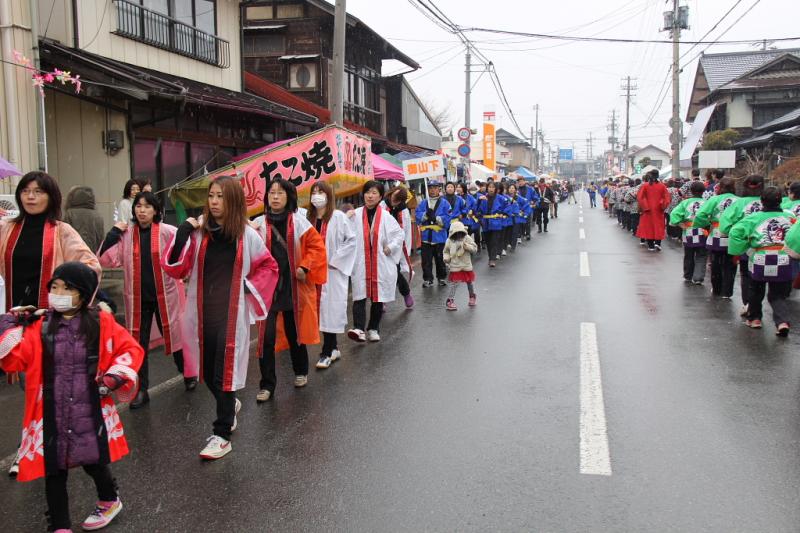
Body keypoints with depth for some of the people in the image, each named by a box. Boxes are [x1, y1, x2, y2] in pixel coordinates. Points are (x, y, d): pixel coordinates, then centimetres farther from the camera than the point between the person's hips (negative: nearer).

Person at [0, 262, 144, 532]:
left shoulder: (101, 323, -2)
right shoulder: (38, 327, 1)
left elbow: (131, 350, 3)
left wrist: (112, 378, -7)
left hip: (90, 415, -1)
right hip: (52, 418, 1)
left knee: (94, 463, 11)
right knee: (54, 472, 9)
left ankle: (109, 500, 42)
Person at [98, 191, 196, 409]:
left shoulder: (167, 232, -8)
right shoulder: (125, 235, 0)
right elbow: (105, 260, -5)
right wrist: (113, 233, -10)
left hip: (165, 296, -2)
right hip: (137, 298, 2)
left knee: (174, 334, 11)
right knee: (138, 343, 7)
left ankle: (189, 374, 34)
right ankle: (141, 390, 18)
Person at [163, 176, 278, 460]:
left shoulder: (247, 235, -4)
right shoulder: (197, 232, -2)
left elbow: (269, 267, 9)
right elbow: (175, 268, -6)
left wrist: (249, 286, -5)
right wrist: (182, 235, -17)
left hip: (232, 315, -2)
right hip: (202, 312, 3)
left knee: (225, 372, -1)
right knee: (208, 371, 13)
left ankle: (222, 434, 11)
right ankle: (230, 404, 43)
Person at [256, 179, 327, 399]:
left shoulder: (299, 222, -3)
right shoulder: (259, 224, -2)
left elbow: (317, 246, 0)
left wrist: (305, 268, -11)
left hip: (294, 287, 0)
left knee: (294, 332, 15)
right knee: (266, 338, -5)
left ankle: (301, 371, 37)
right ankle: (267, 384, 7)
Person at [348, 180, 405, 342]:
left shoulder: (386, 217, 1)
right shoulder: (355, 215, 0)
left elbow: (399, 234, 8)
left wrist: (390, 247, -2)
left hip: (381, 264, 1)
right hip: (360, 263, -1)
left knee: (378, 296, 9)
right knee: (360, 295, -13)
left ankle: (373, 329, 22)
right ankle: (359, 328, -20)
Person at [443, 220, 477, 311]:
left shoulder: (467, 238, -5)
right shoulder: (449, 241, -3)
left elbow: (474, 248, -10)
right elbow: (446, 251, 9)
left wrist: (466, 245, -25)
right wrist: (446, 258, -10)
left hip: (467, 266, 2)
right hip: (455, 266, -2)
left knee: (469, 282, 15)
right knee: (454, 283, -9)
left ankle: (472, 296, 39)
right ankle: (450, 301, -1)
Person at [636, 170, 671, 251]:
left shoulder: (645, 186, -6)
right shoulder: (662, 186, -3)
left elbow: (639, 198, -10)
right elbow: (667, 198, -5)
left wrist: (644, 207, -5)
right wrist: (663, 206, 2)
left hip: (648, 210, 0)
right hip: (658, 210, 0)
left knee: (649, 226, 7)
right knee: (658, 226, 11)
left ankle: (651, 245, 7)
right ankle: (657, 243, -2)